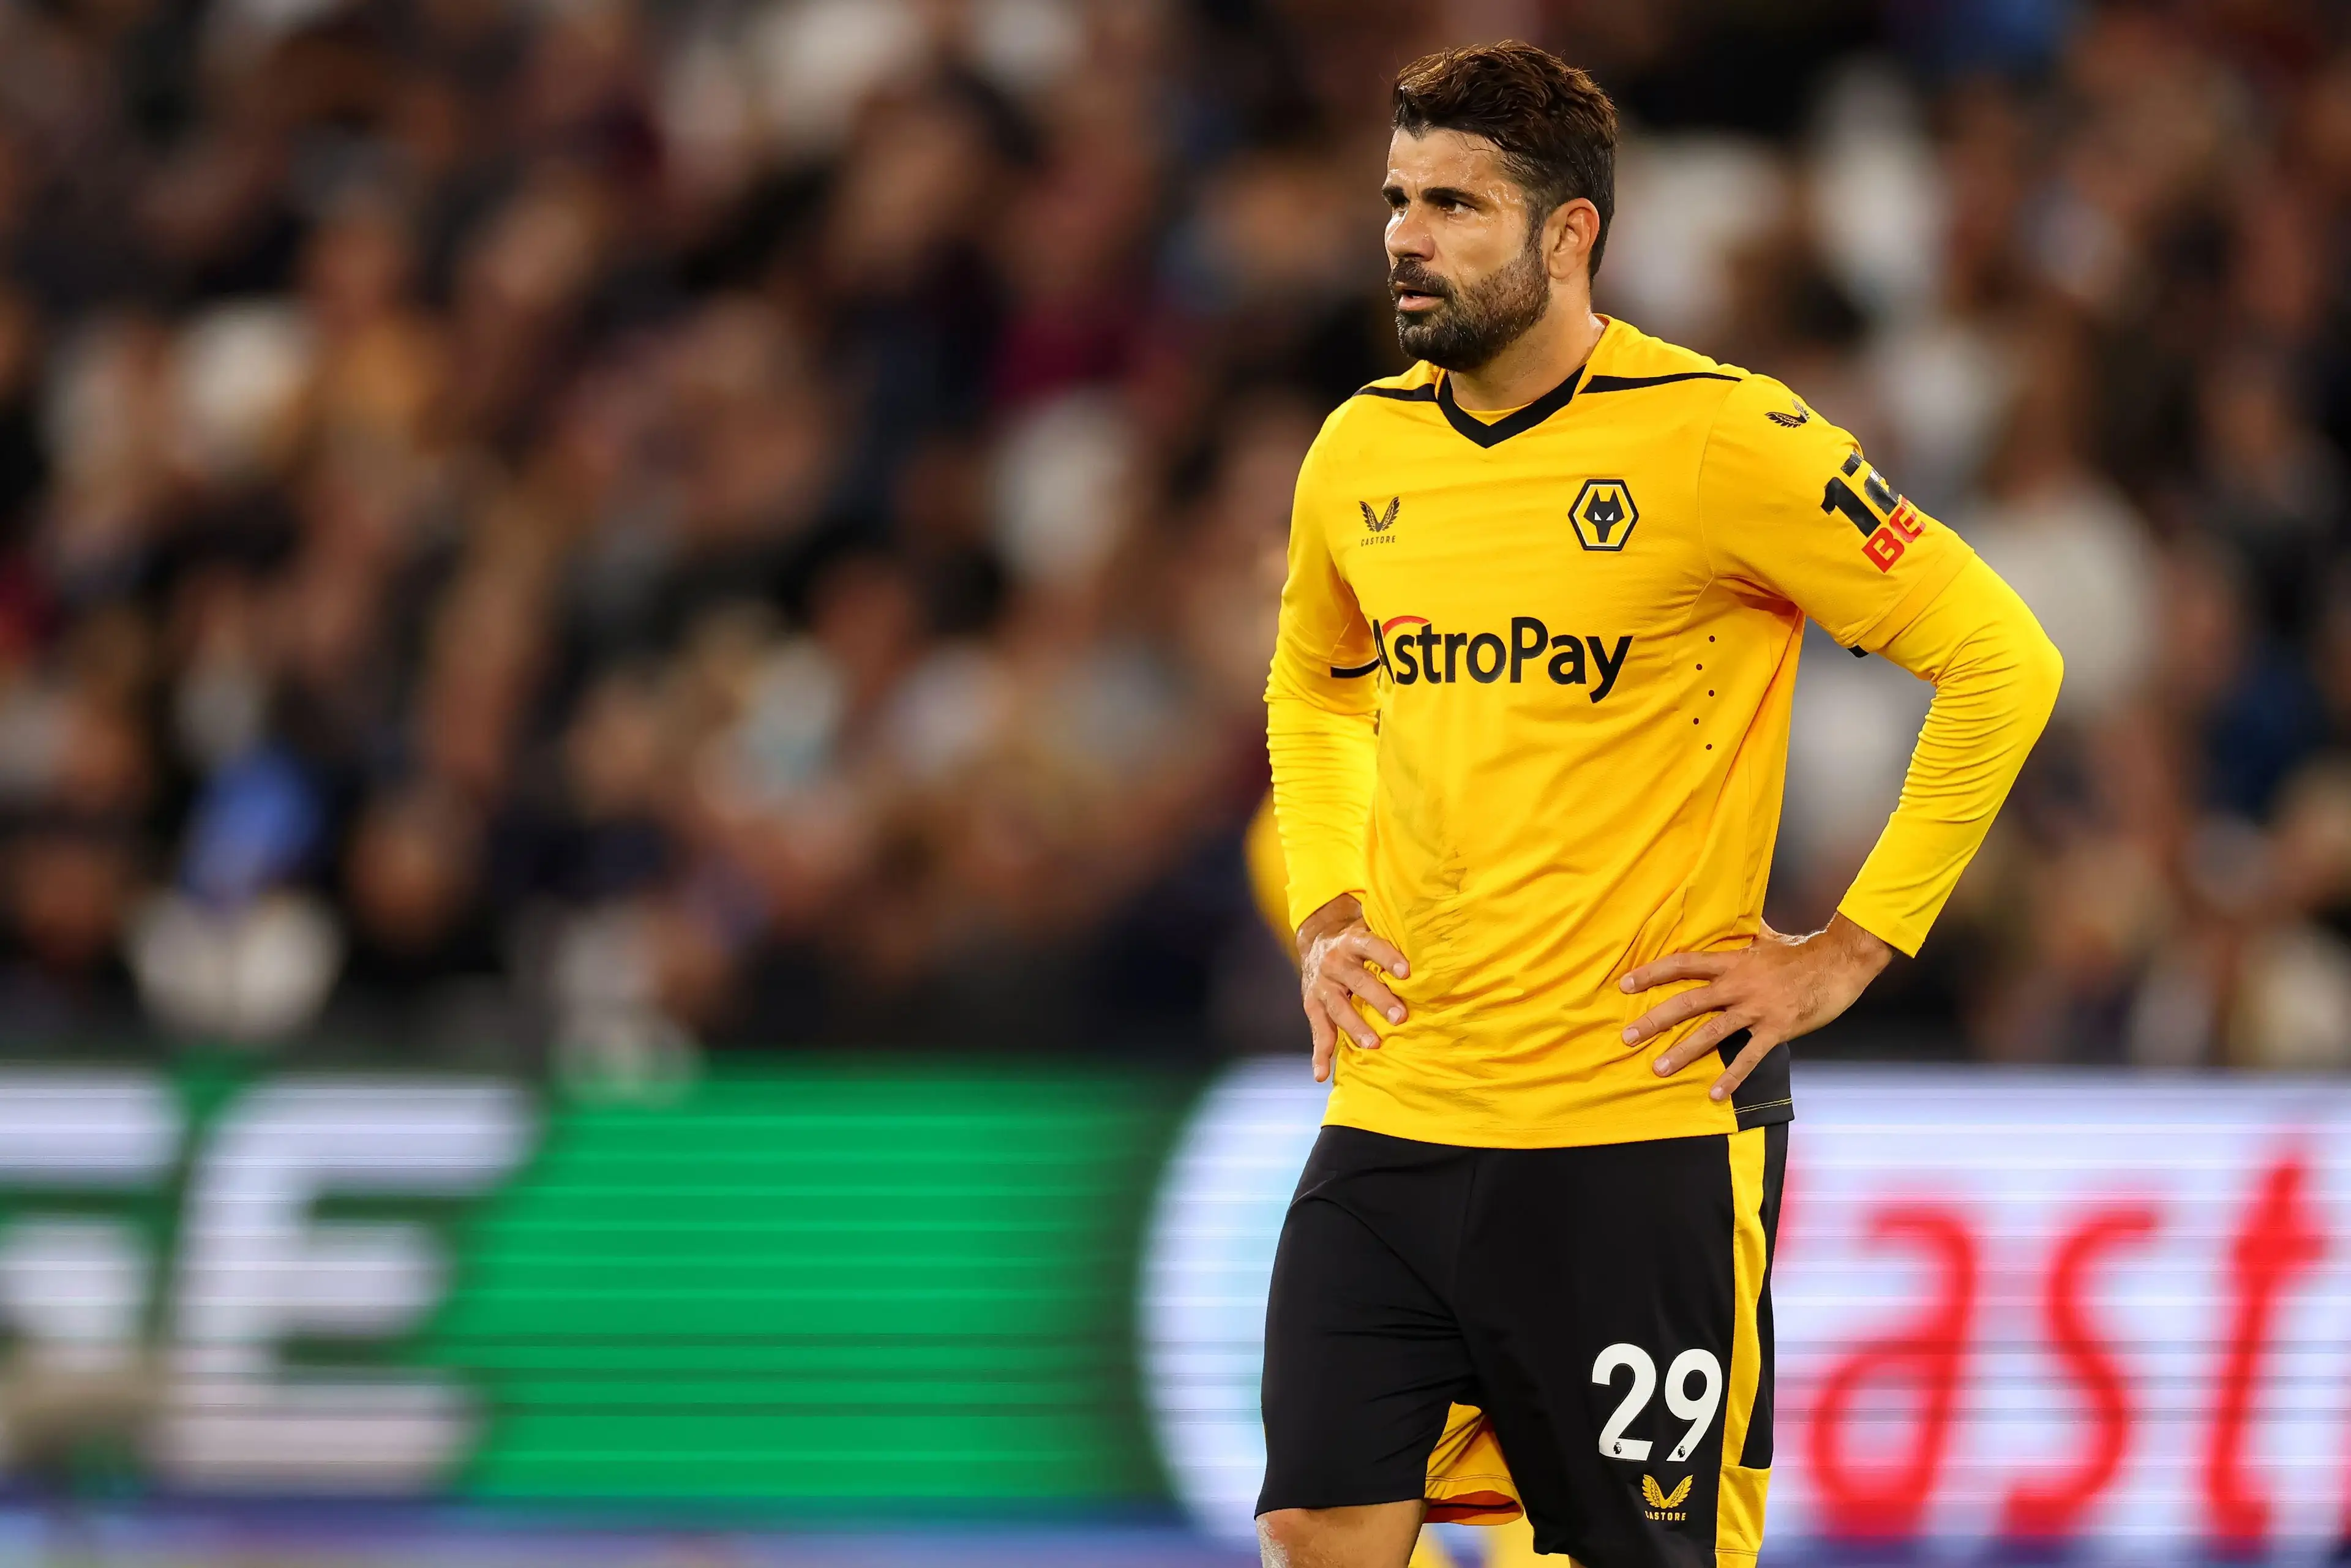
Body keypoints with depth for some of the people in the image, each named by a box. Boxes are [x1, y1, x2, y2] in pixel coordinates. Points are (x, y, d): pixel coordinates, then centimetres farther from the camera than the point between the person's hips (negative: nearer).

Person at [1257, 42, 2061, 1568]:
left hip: (1641, 1127, -5)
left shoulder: (1719, 439, -11)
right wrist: (1326, 914, 12)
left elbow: (2002, 659, -8)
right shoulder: (1362, 452, 7)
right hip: (1395, 1110, 5)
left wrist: (1852, 949, -9)